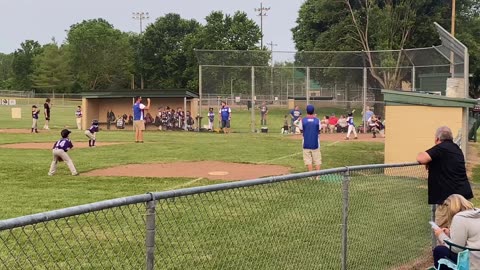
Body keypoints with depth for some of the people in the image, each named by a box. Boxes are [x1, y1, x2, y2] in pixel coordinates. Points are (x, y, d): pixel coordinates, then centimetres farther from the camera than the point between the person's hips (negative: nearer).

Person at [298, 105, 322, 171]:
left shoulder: (303, 120, -6)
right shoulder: (317, 120, -5)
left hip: (306, 143, 0)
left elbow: (301, 130, 5)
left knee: (308, 160, 4)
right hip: (315, 143, 0)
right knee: (317, 160, 7)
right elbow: (319, 131, 3)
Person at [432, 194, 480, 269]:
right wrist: (449, 234, 13)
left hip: (474, 264, -9)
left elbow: (456, 248, -14)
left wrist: (441, 235, -1)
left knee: (438, 250, 1)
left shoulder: (459, 218, -15)